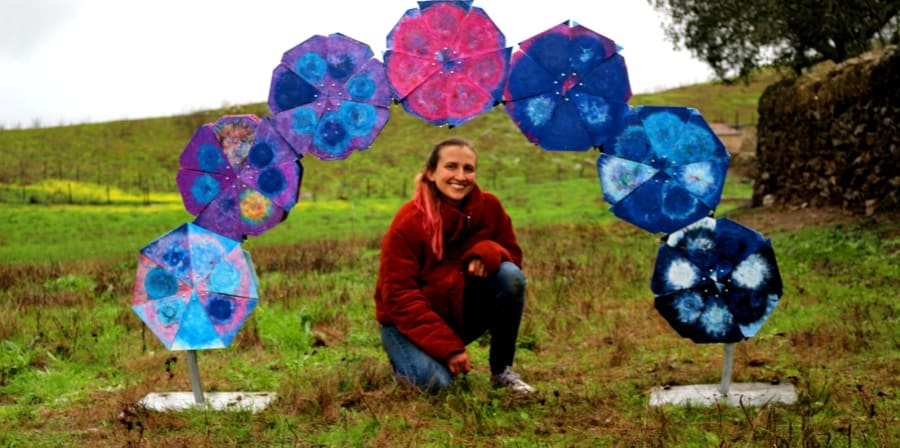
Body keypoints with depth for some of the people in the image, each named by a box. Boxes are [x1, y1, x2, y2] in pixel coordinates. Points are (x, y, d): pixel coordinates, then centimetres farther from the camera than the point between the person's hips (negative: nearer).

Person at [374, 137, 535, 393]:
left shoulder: (489, 206, -9)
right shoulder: (408, 223, -21)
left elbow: (512, 255, 0)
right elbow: (399, 297, -20)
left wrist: (488, 252, -27)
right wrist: (448, 348, -26)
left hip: (462, 313, 4)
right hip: (410, 323, -4)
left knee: (511, 275, -22)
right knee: (435, 381, -31)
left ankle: (502, 371, -8)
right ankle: (408, 357, 8)